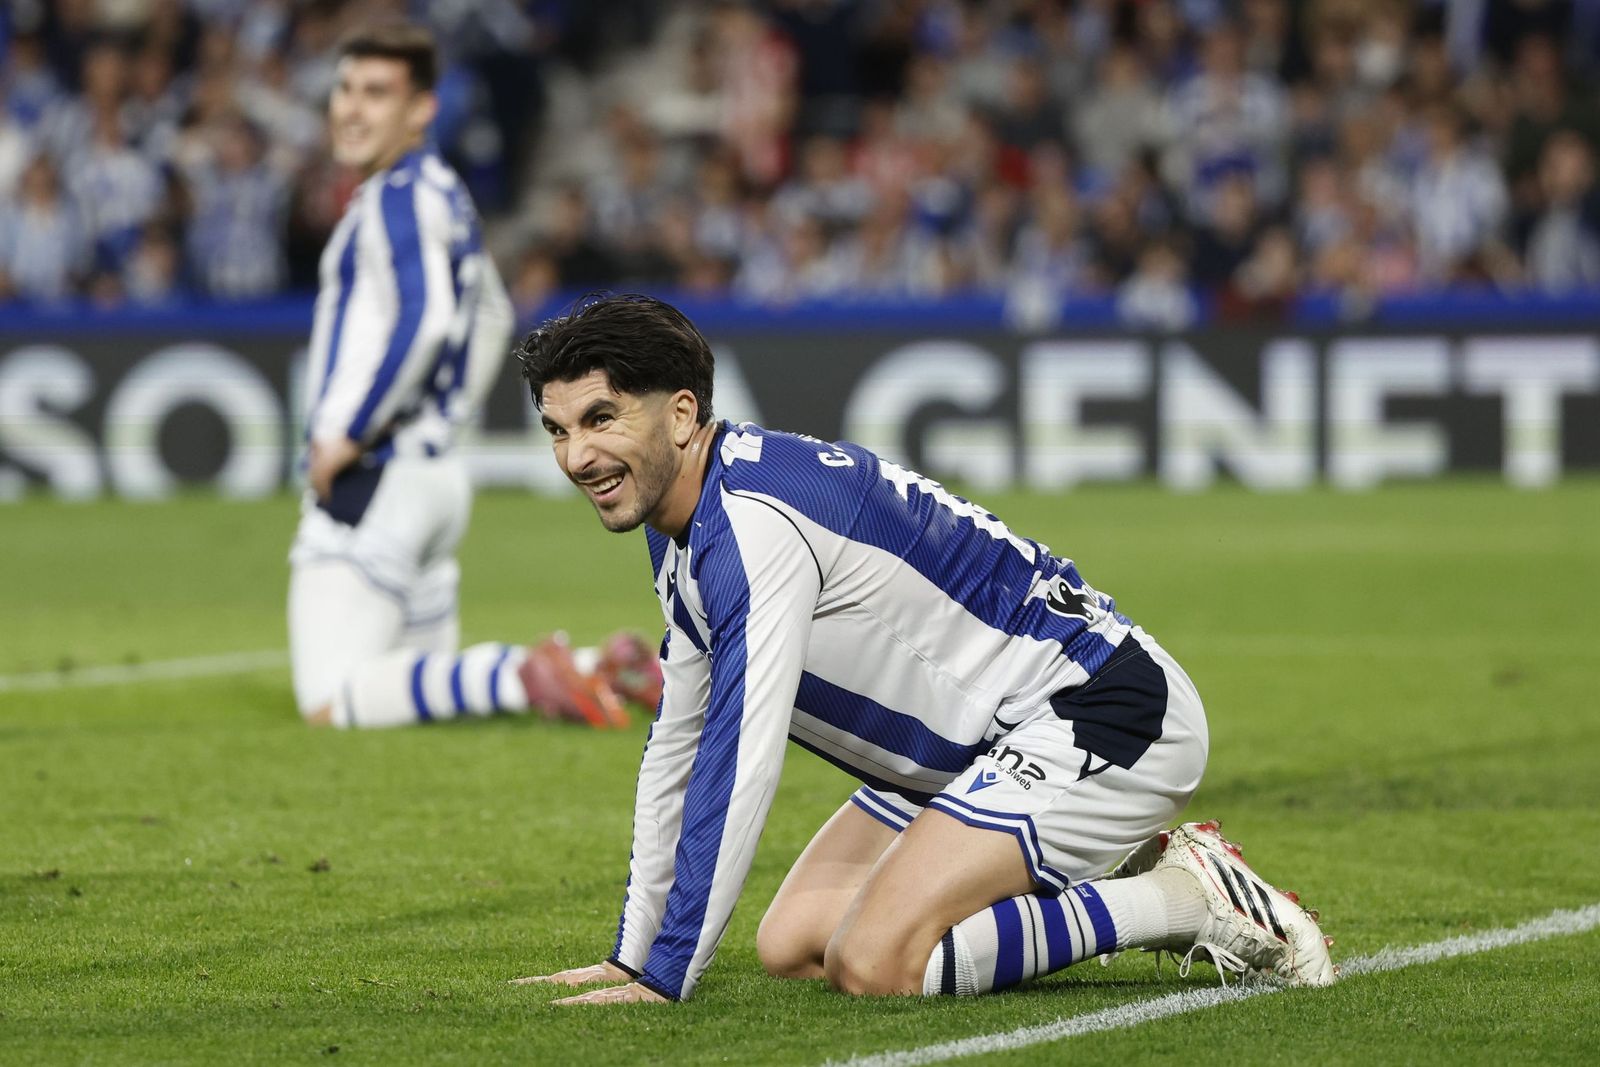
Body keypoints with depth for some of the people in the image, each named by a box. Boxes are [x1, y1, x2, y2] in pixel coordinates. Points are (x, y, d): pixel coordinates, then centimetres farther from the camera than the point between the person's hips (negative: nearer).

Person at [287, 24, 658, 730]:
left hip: (374, 480, -10)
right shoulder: (441, 193, 18)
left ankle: (520, 677, -22)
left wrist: (346, 437, -20)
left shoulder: (397, 196, -12)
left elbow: (423, 320, -27)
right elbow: (492, 318, 32)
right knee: (427, 679, 14)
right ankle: (604, 668, 3)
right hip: (437, 473, 10)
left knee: (331, 703, -15)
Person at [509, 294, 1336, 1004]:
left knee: (873, 961, -24)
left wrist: (666, 977, -25)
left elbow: (737, 763, -28)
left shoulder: (754, 518, -24)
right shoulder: (684, 528, 9)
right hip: (978, 748, 11)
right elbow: (678, 746, 19)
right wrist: (632, 956, 18)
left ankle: (1181, 900, -9)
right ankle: (1114, 871, 12)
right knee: (791, 946, 4)